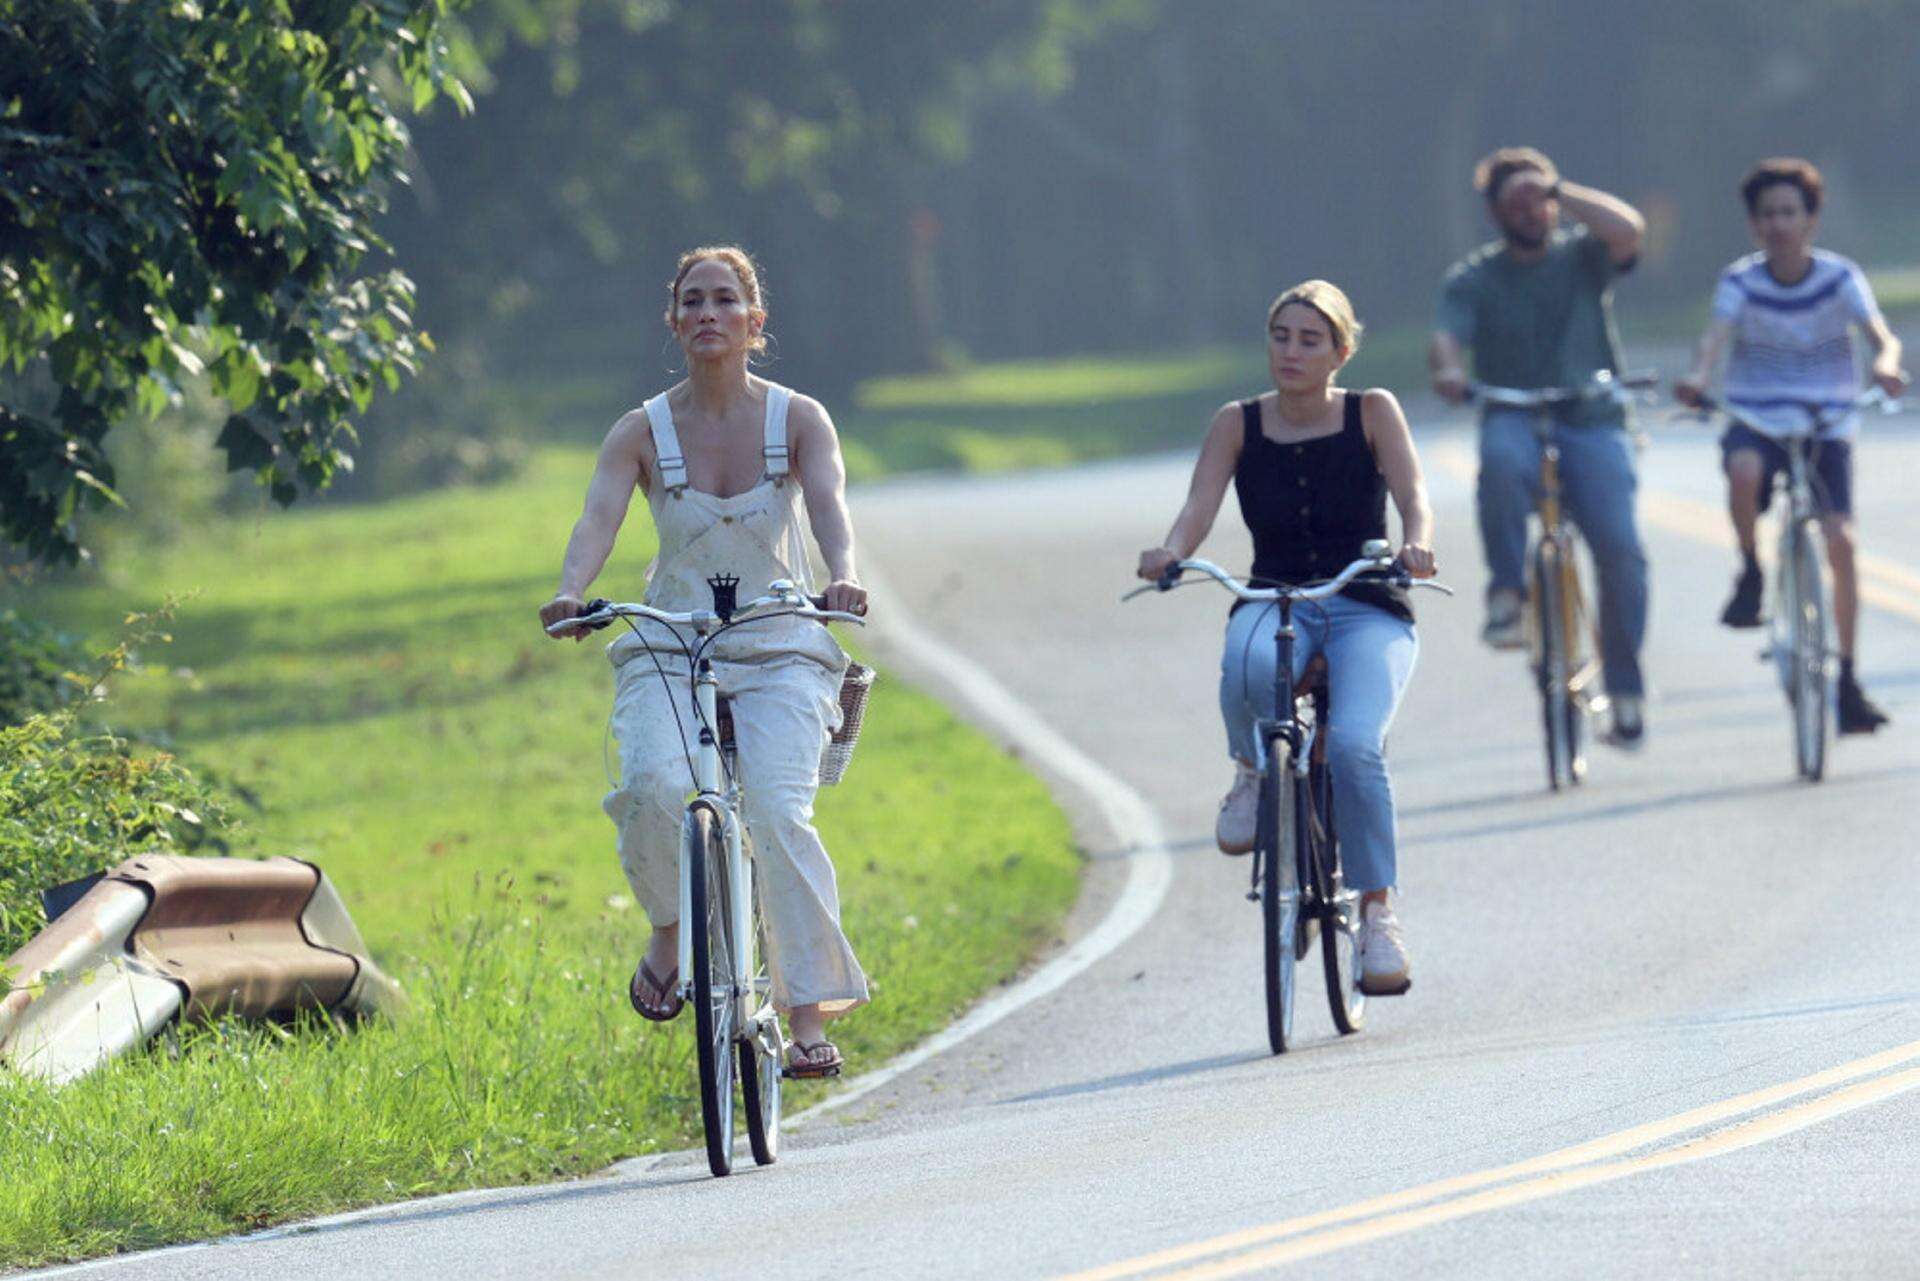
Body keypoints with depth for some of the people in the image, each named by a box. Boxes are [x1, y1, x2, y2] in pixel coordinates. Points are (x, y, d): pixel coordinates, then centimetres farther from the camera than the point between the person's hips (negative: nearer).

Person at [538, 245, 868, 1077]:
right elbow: (599, 519, -13)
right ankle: (671, 932, 1)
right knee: (654, 786, -28)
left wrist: (842, 577, -38)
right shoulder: (643, 433, 1)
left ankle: (809, 1017, -16)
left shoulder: (798, 421, 0)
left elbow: (828, 506, -16)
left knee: (778, 812, -21)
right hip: (668, 649, 1)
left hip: (779, 648, -1)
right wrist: (569, 594, -34)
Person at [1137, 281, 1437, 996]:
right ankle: (1253, 771, -5)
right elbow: (1200, 507, -7)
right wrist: (1169, 553, -30)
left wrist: (1417, 543, -35)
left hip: (1366, 613, -1)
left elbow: (1411, 494, -11)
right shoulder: (1238, 425, 5)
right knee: (1247, 667, -38)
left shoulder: (1371, 413, 2)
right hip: (1274, 605, 1)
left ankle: (1378, 912, -15)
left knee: (1354, 743, -30)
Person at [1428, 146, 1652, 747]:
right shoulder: (1474, 278, 9)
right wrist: (1446, 368, -30)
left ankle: (1625, 687, -5)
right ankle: (1508, 592, -24)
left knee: (1620, 548, -19)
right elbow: (1446, 334, -8)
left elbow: (1627, 229, -13)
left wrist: (1557, 190, -11)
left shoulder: (1581, 257, 9)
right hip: (1515, 420, 0)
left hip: (1592, 424, 0)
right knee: (1501, 461, -39)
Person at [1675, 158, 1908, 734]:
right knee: (1745, 470, -37)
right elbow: (1717, 333, -19)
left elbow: (1879, 332, -16)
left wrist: (1886, 362, -41)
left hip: (1826, 428, 1)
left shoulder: (1840, 277, -3)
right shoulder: (1741, 281, -3)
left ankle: (1847, 679, -1)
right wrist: (1698, 377, -41)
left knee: (1841, 540, -13)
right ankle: (1750, 573, -9)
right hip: (1755, 423, -1)